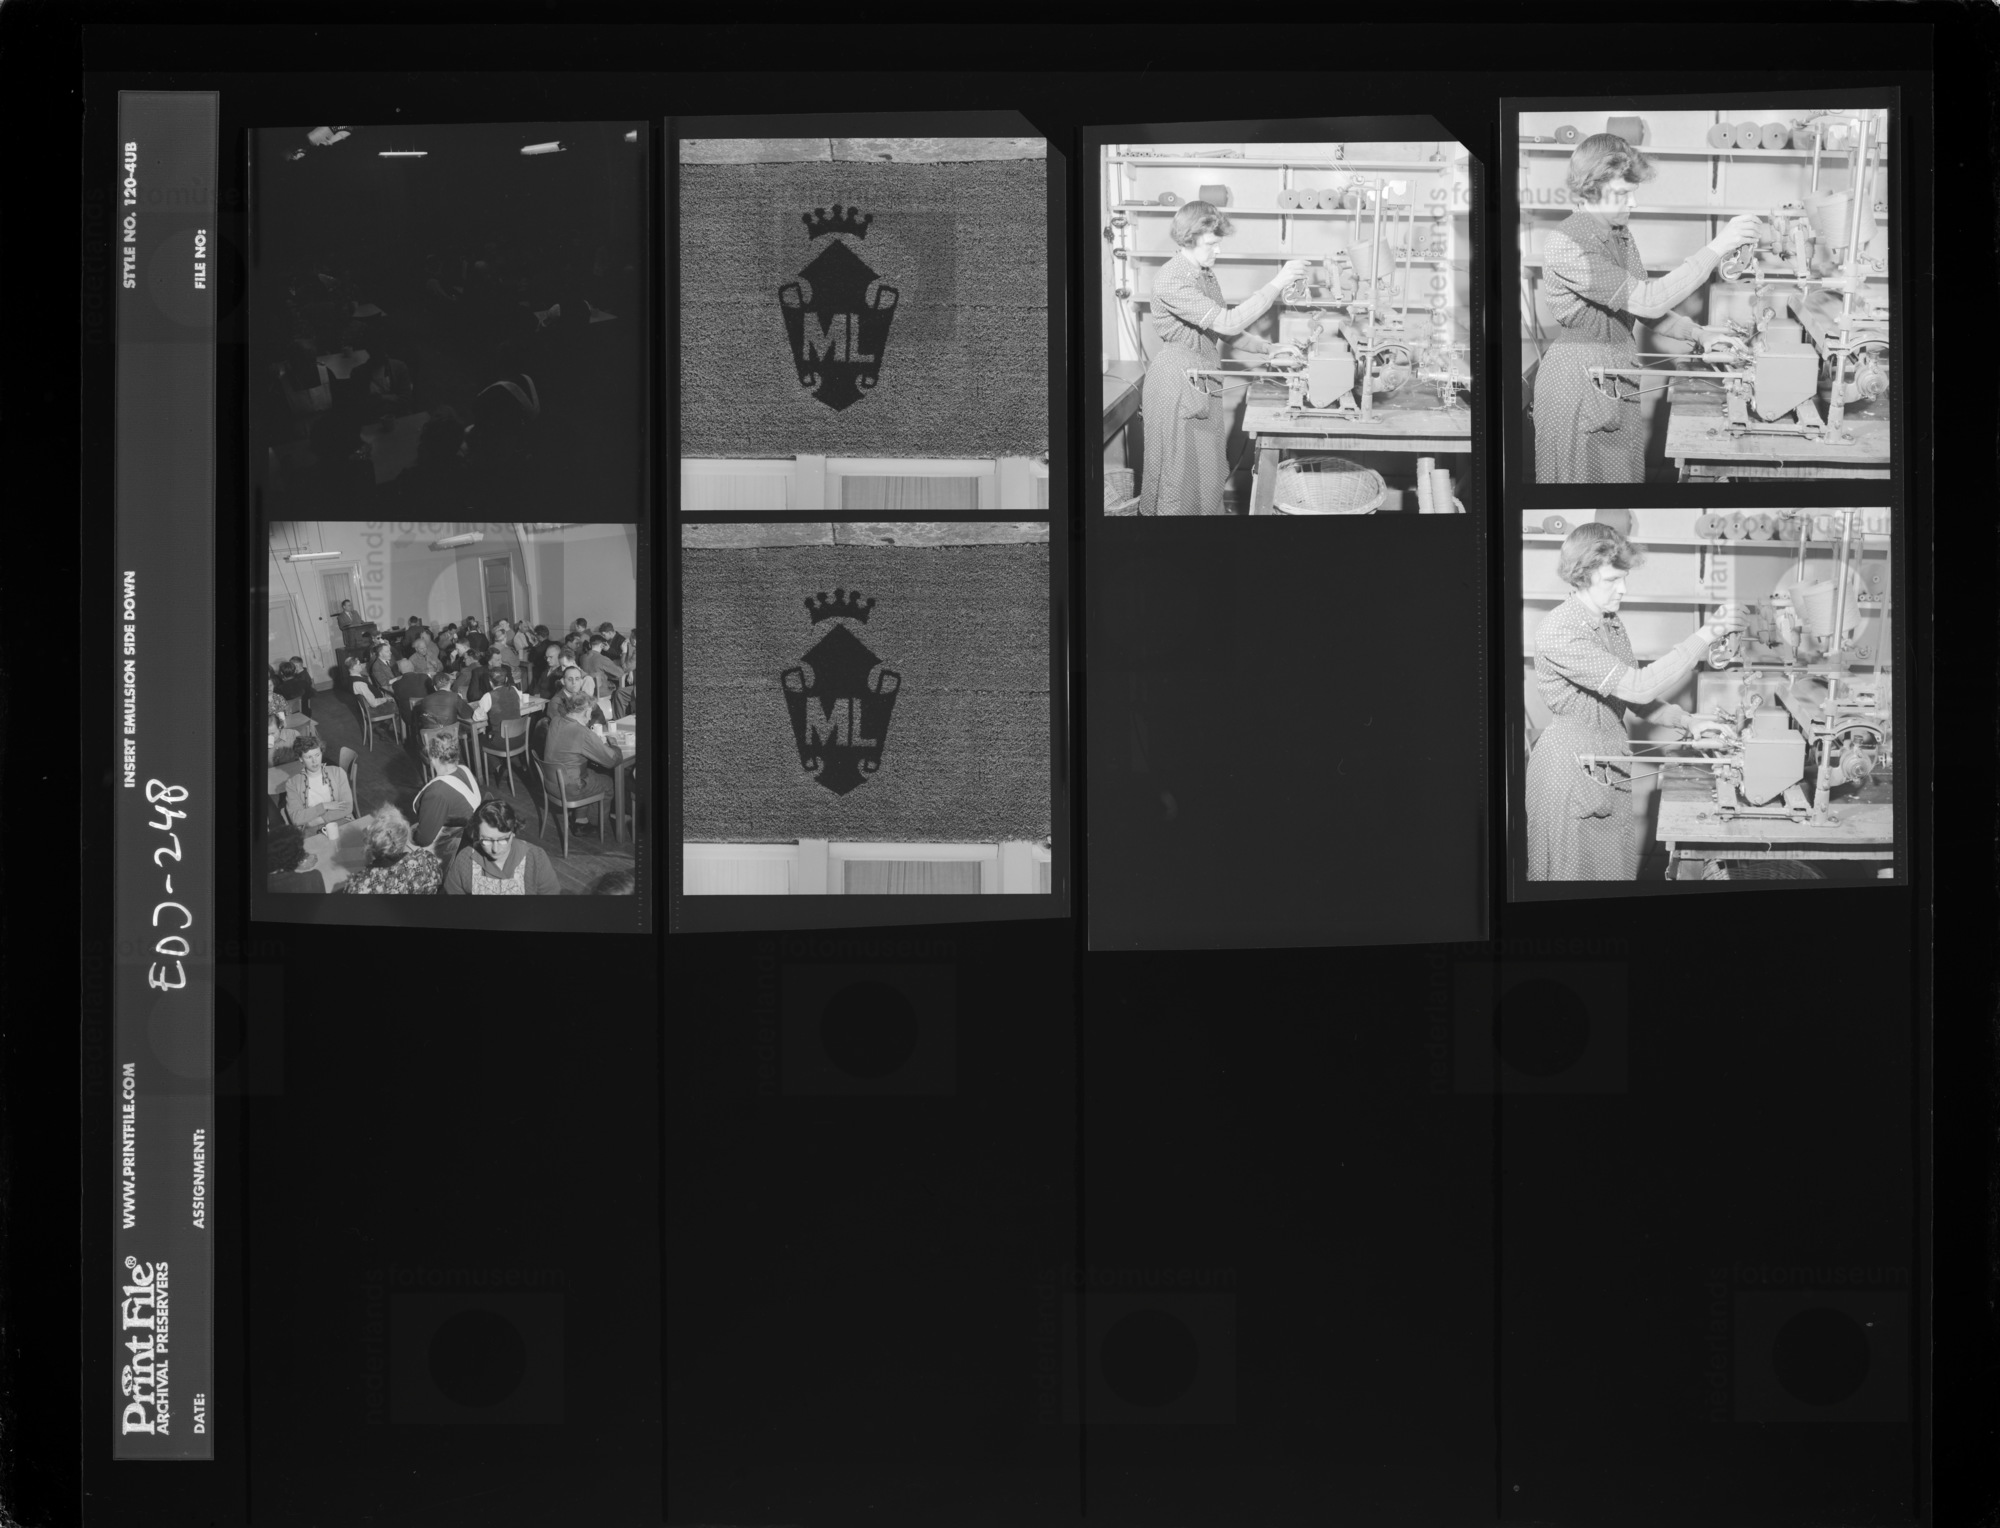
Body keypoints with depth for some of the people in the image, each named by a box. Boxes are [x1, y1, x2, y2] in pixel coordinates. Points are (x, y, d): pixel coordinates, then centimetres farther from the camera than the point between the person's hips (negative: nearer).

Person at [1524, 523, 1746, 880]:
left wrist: (1686, 721, -3)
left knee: (1618, 868, 12)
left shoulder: (1611, 623, 7)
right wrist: (1703, 637, -25)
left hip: (1612, 766, 8)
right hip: (1571, 767, -8)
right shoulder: (1557, 632, -22)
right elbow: (1637, 687, -28)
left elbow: (1634, 698, 13)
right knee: (1575, 871, 2)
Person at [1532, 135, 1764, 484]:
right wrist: (1717, 247, -25)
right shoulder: (1567, 243, -21)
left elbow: (1641, 307, 16)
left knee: (1627, 474, 9)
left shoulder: (1620, 233, 7)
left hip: (1619, 383, 8)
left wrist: (1698, 334, 1)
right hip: (1579, 382, -8)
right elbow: (1649, 300, -27)